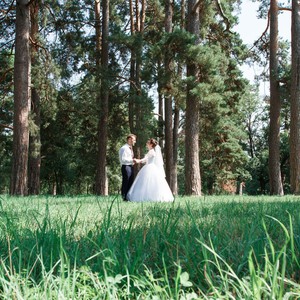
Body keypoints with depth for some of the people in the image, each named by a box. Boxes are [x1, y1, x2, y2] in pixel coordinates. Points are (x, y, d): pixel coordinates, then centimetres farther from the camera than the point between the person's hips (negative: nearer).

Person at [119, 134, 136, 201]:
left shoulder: (130, 148, 19)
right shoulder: (124, 148, -11)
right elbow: (123, 159, -18)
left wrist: (133, 161, 12)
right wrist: (132, 160, -17)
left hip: (131, 167, 10)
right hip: (126, 167, -10)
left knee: (130, 183, 10)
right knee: (125, 183, -7)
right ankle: (124, 198, -3)